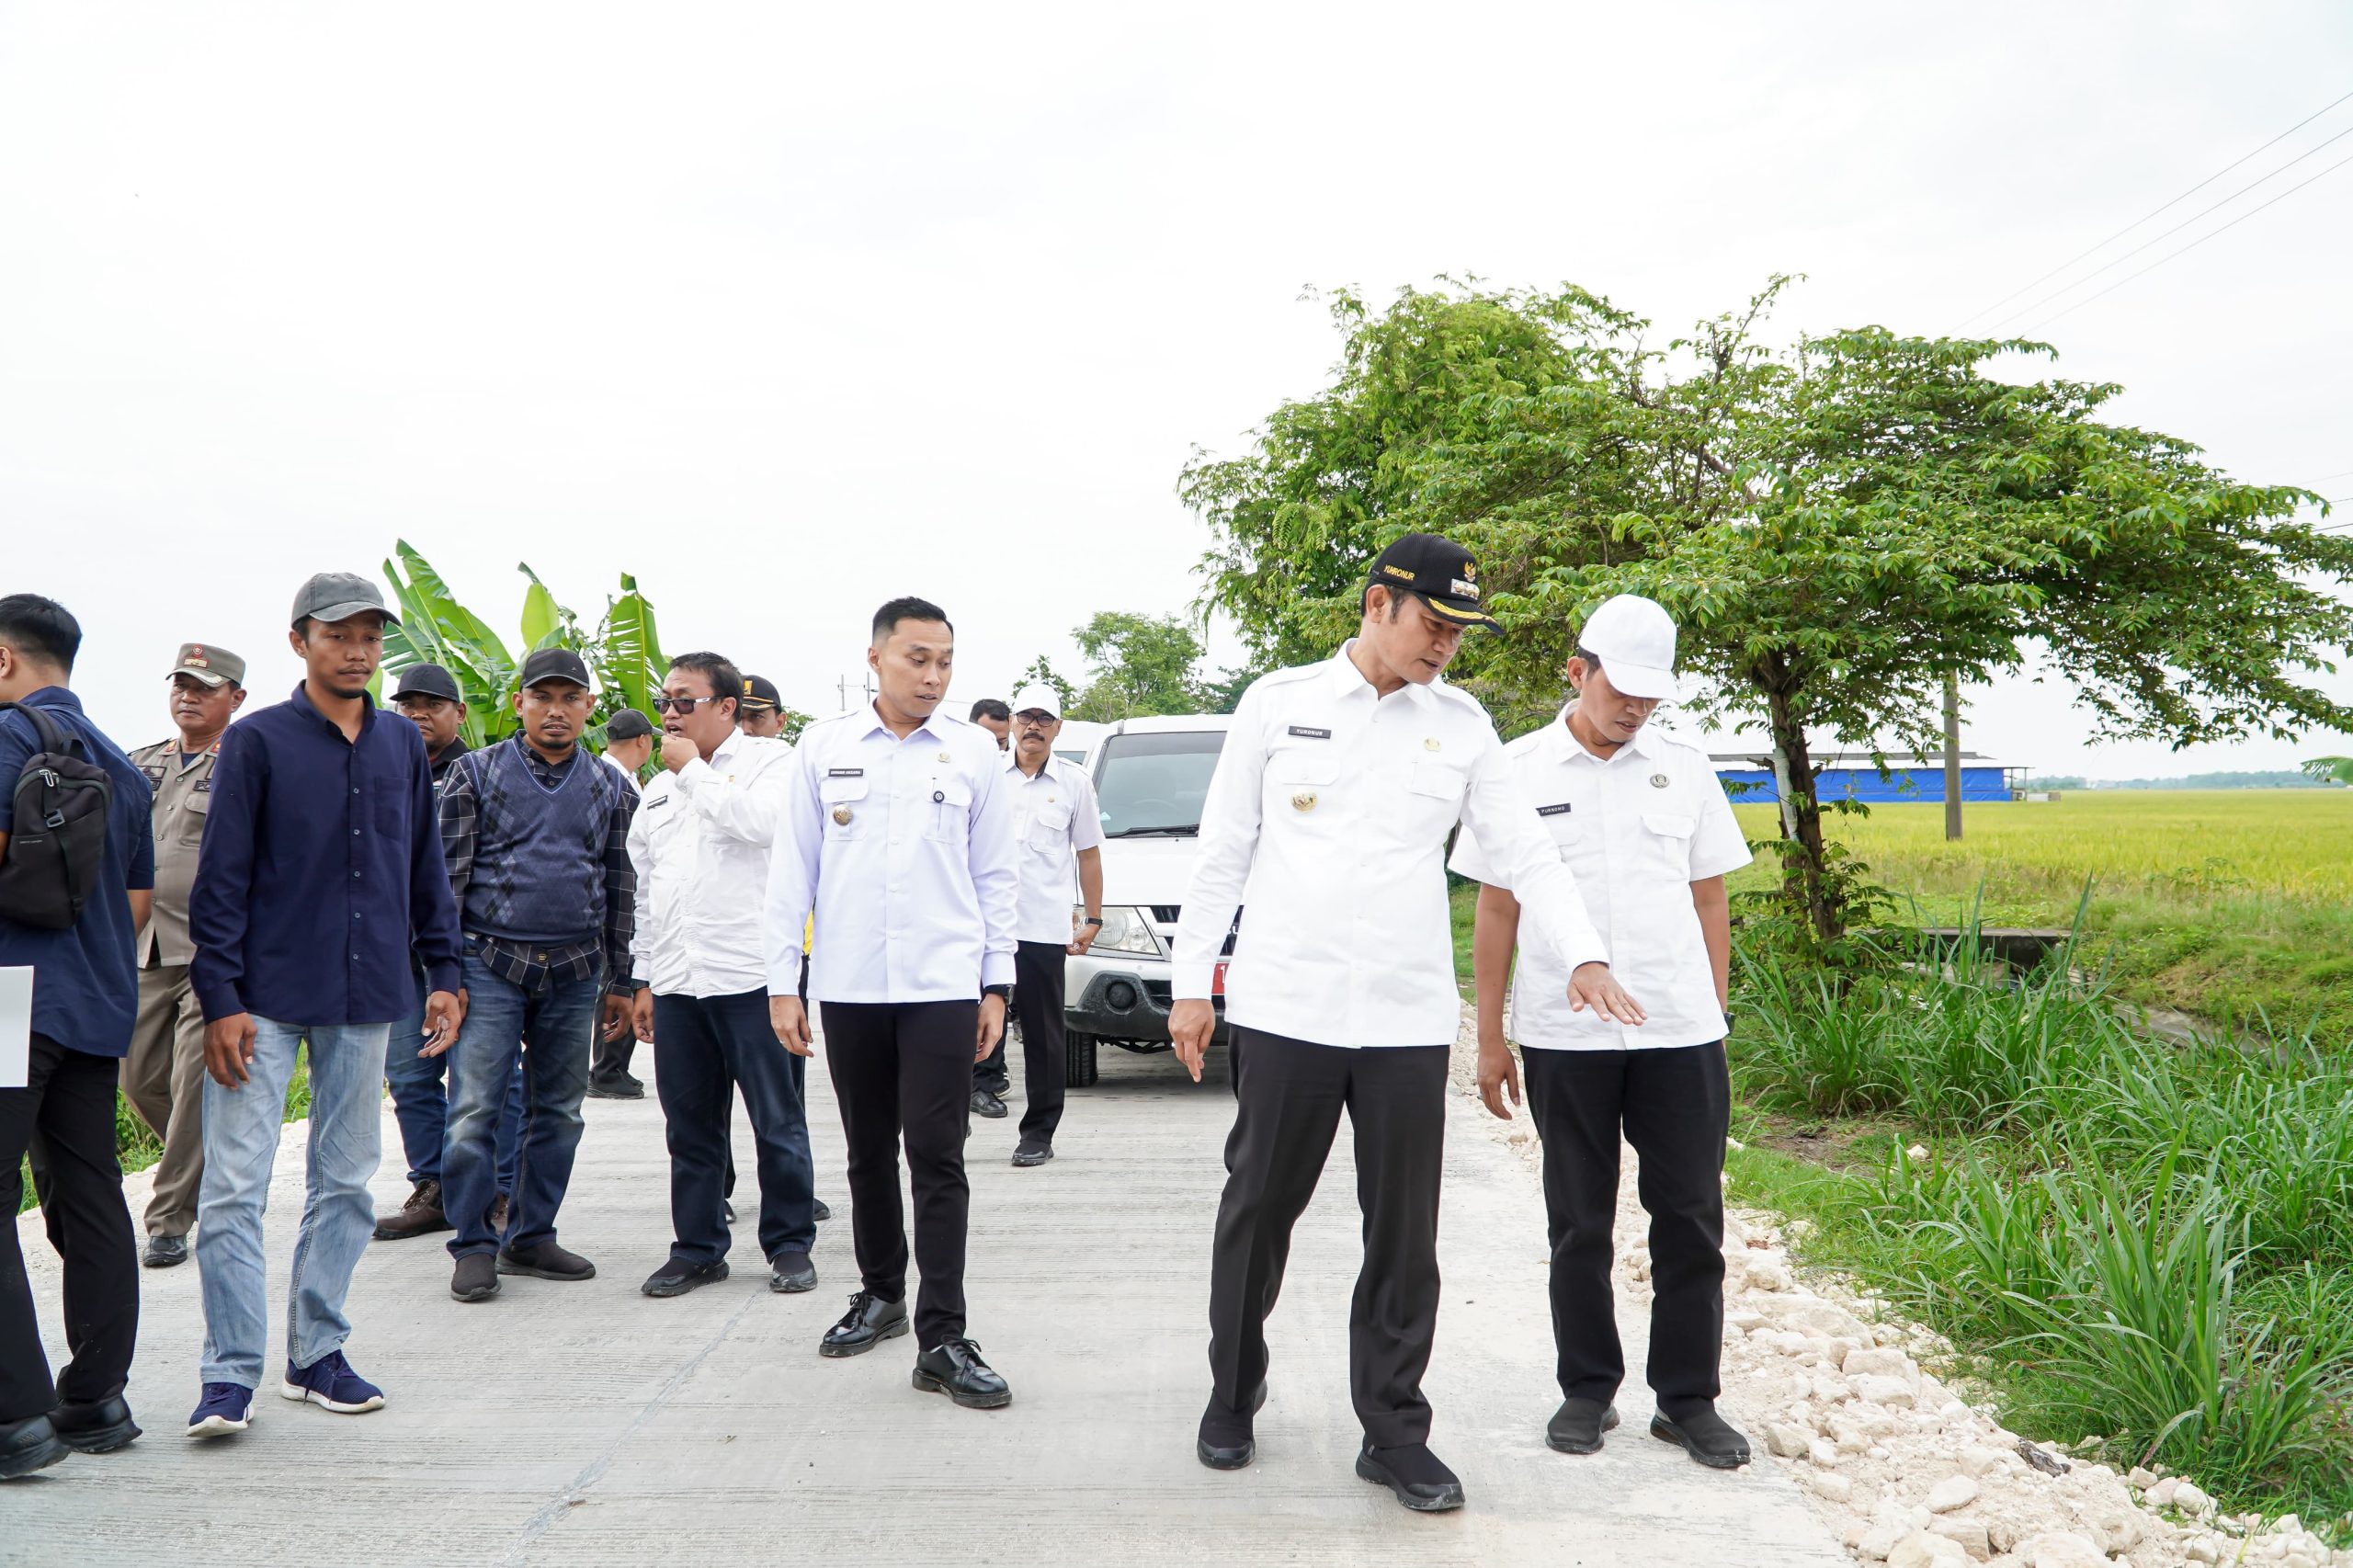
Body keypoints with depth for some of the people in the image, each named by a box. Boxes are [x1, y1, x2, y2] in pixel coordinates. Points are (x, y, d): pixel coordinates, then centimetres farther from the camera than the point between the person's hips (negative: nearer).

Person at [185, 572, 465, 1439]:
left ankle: (317, 1354, 21)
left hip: (366, 997, 4)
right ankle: (231, 1375, 3)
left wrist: (442, 973, 10)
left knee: (346, 1181, 10)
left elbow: (426, 868, 14)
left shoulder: (403, 745, 9)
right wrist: (220, 999, -11)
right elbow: (221, 877, -6)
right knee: (234, 1186, -5)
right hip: (265, 999, -4)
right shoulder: (258, 740, -3)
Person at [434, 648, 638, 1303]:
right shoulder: (475, 773, 2)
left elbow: (621, 889, 14)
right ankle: (474, 1247, 6)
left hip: (574, 972, 3)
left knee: (557, 1112, 8)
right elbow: (448, 875, 0)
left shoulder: (611, 788, 10)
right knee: (474, 1108, -5)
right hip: (489, 962, -3)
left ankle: (531, 1236, 20)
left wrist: (619, 981, 12)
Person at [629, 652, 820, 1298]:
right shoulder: (659, 790, 20)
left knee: (777, 1122, 1)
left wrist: (694, 770, -10)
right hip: (675, 982, 6)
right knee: (690, 1128, 10)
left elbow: (763, 821, -22)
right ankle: (697, 1249, 20)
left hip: (750, 977, -6)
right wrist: (645, 978, 19)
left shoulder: (769, 760, 1)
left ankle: (790, 1245, 12)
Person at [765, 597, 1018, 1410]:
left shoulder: (974, 752, 3)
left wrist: (996, 984, 3)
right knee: (869, 1154, 14)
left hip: (942, 984, -2)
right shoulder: (824, 747, 4)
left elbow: (995, 877, 7)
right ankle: (881, 1295, 31)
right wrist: (783, 981, 2)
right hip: (848, 984, 2)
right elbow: (793, 870, 5)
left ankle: (942, 1339, -1)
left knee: (937, 1159, -4)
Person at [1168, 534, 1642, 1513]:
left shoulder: (1463, 726, 7)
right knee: (1257, 1214, 9)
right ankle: (1233, 1397, 29)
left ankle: (1393, 1432, 18)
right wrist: (1191, 982, 1)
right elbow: (1223, 853, 4)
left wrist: (1583, 955, -9)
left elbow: (1527, 850, 5)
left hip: (1408, 1020, 2)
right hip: (1284, 1009, -1)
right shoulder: (1279, 703, 1)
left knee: (1405, 1235, 5)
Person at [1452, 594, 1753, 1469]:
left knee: (1690, 1217, 5)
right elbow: (1494, 914, 4)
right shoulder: (1518, 771, 1)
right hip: (1563, 1035, -1)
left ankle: (1688, 1399, 18)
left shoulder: (1685, 771, 8)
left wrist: (1716, 1017, 9)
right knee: (1579, 1224, 9)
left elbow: (1710, 903, 13)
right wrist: (1489, 1039, 3)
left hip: (1680, 1033, 2)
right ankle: (1588, 1390, 23)